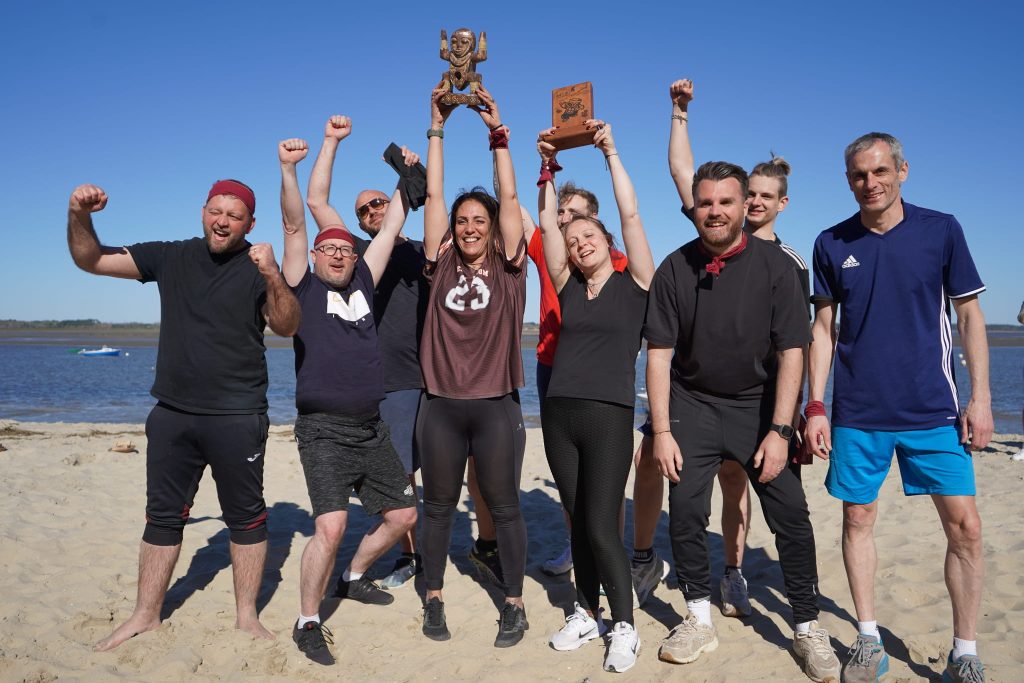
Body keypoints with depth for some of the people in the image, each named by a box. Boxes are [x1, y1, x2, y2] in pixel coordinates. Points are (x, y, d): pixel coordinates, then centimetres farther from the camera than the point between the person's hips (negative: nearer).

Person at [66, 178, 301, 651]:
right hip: (172, 415, 4)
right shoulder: (171, 257, 7)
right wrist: (79, 216, -10)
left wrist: (273, 278, -29)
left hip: (237, 417, -3)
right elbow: (90, 260, 8)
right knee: (162, 517, 12)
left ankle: (246, 615, 17)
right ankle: (146, 616, 25)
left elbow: (287, 327, -14)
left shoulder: (257, 269, -2)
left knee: (246, 518, 4)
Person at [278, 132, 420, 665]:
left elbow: (390, 230, 13)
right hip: (324, 430, -6)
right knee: (331, 525, -20)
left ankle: (353, 579, 37)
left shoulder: (361, 284, 11)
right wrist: (288, 169, -22)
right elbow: (294, 225, -12)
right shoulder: (303, 288, 0)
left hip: (370, 429, 6)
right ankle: (307, 623, 1)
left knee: (403, 515, 13)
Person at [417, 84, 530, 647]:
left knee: (504, 507, 8)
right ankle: (434, 601, 28)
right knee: (438, 506, 13)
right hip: (440, 406, 2)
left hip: (495, 407, -2)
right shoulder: (442, 266, 4)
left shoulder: (508, 268, 1)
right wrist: (437, 128, 3)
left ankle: (514, 605, 22)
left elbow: (509, 197, -4)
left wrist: (497, 133, -3)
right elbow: (433, 195, 3)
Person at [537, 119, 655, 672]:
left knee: (601, 527, -5)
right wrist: (548, 171, 1)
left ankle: (625, 627, 12)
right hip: (559, 413, 5)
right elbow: (546, 225, 7)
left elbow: (630, 214, -5)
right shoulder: (569, 288, 12)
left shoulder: (634, 283, 3)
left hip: (609, 414, -4)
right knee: (578, 522, 12)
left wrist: (609, 152, -5)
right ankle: (585, 614, 26)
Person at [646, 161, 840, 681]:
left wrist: (779, 430, -14)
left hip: (759, 405, -1)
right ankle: (700, 620, 18)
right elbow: (658, 353, -4)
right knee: (685, 513, -1)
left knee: (790, 515, -4)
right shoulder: (675, 269, -5)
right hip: (693, 405, 1)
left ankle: (807, 628, 15)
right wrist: (661, 430, -8)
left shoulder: (774, 265, -8)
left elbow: (791, 352, -9)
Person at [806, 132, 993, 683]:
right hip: (857, 413, 1)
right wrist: (815, 405, 1)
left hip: (933, 410, -1)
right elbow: (823, 328, 6)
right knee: (858, 519, 6)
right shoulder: (831, 244, 3)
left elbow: (969, 314, 4)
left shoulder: (941, 230, 1)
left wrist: (980, 397, -2)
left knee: (964, 526, 0)